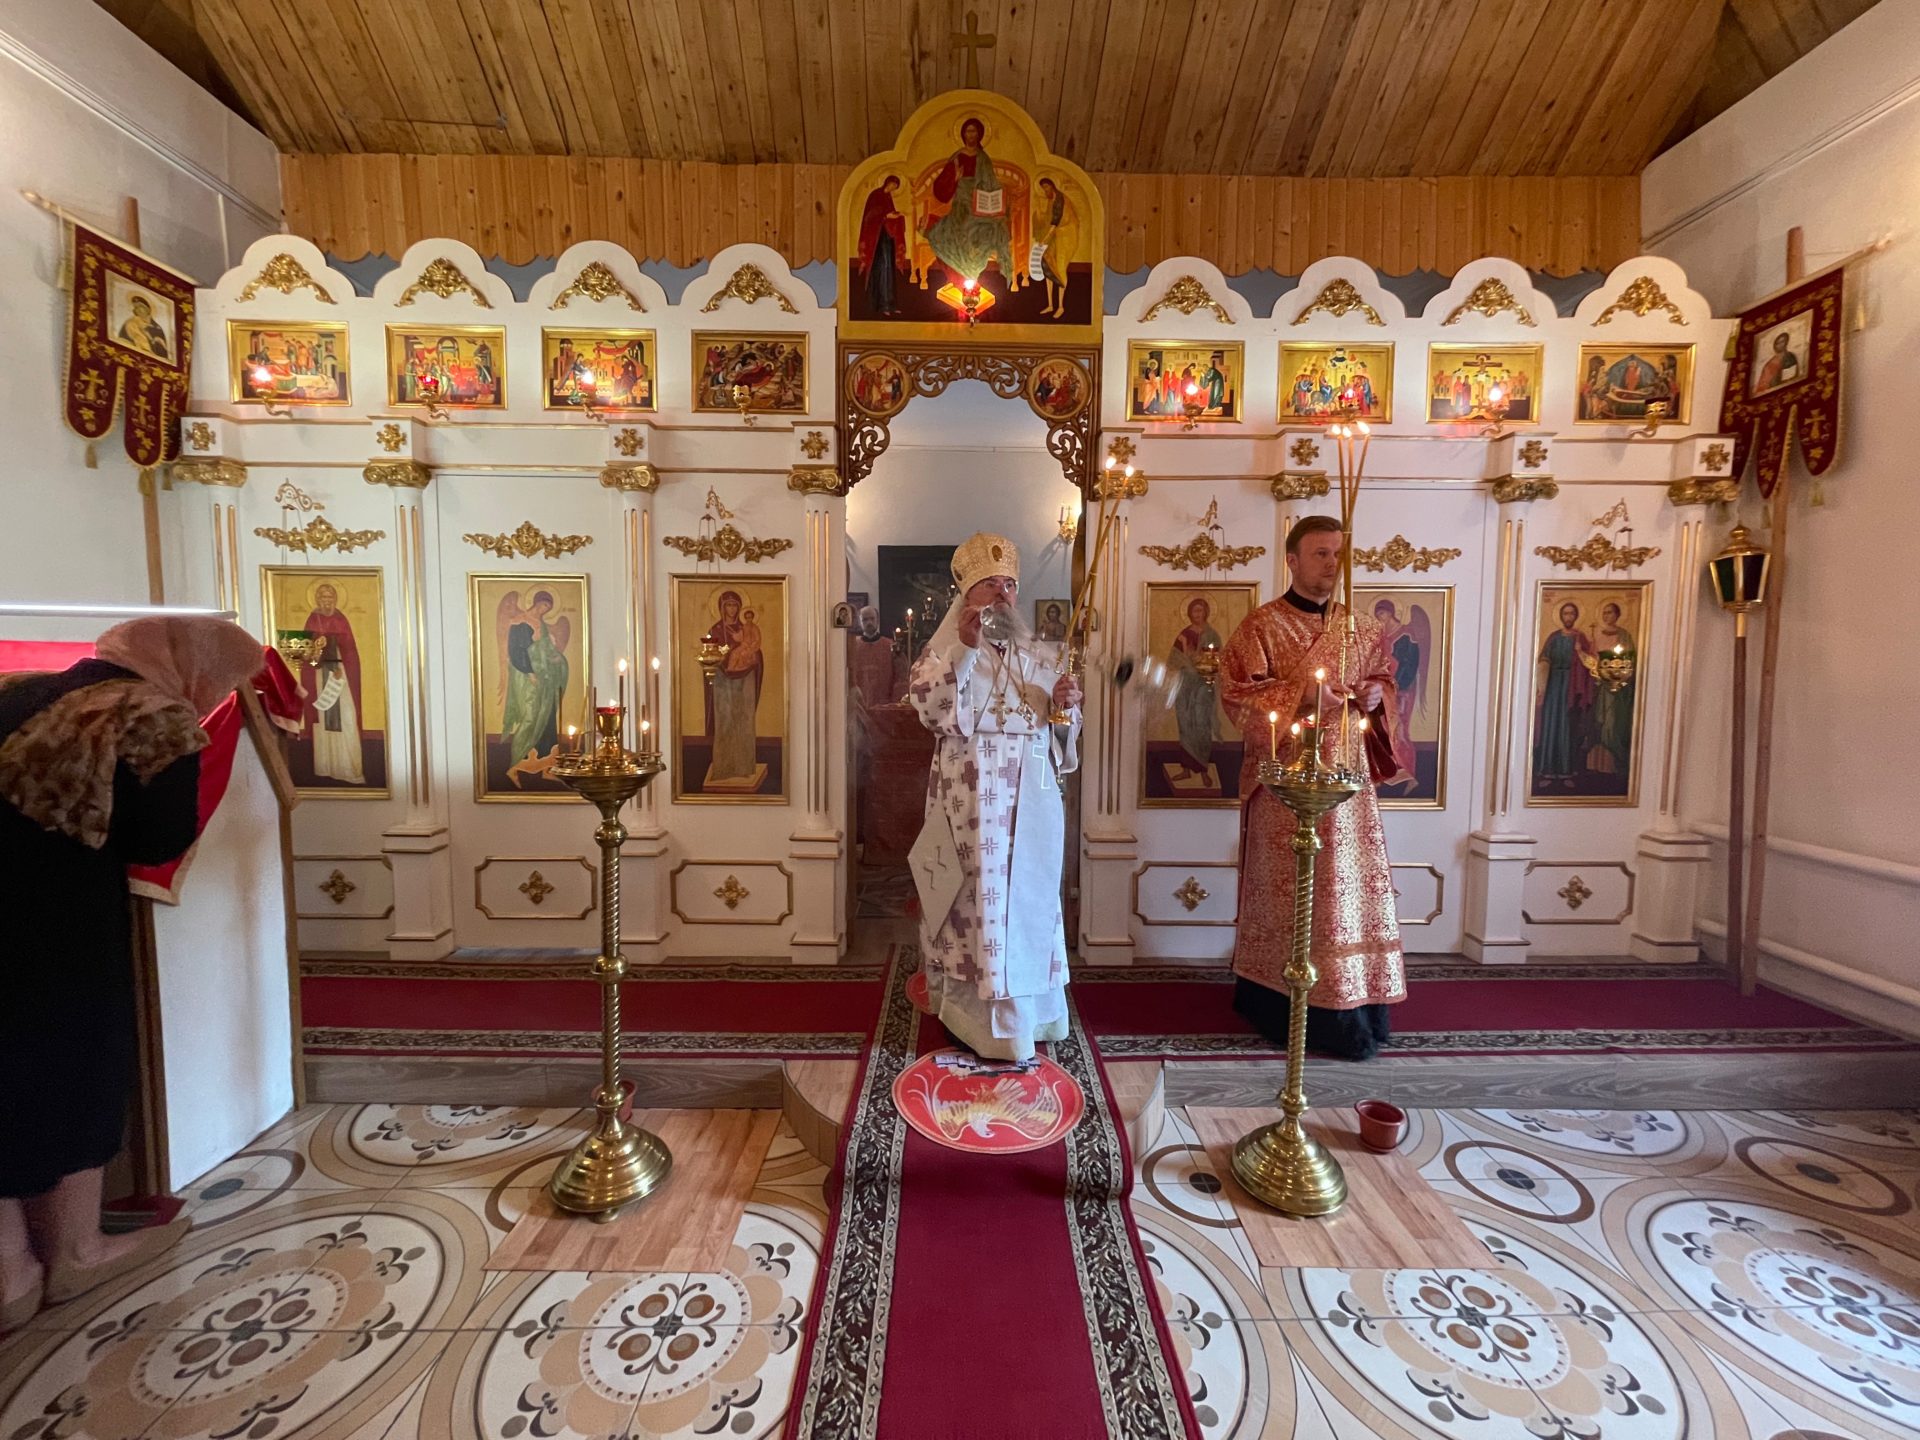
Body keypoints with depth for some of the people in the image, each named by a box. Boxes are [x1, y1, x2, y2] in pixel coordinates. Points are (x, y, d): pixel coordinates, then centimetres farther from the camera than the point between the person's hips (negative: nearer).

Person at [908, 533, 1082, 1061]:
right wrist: (964, 648, -25)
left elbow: (1063, 730, 16)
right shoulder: (947, 647, 1)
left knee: (1029, 898, 12)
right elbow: (927, 706, -17)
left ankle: (1027, 1011, 30)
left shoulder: (1038, 658, 14)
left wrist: (1065, 705, -5)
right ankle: (974, 1017, 16)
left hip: (1031, 798, 5)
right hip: (971, 797, -5)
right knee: (976, 897, -1)